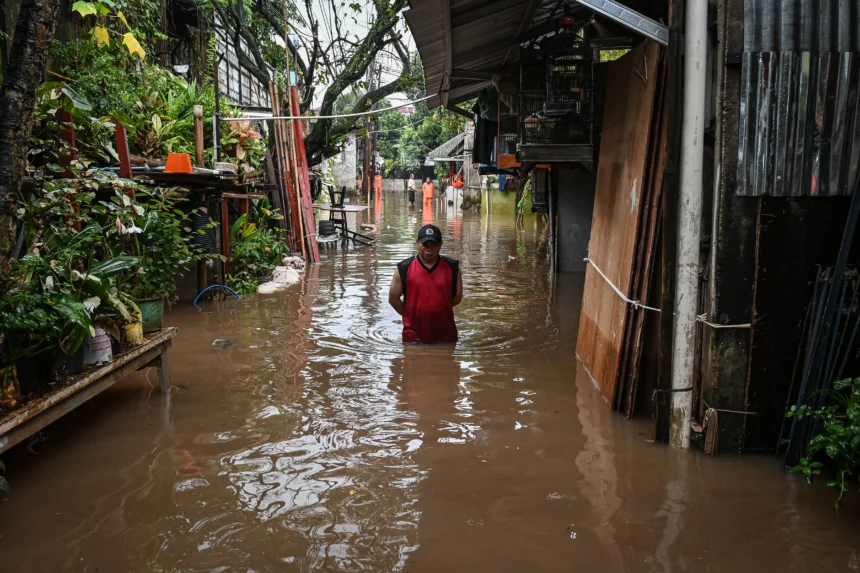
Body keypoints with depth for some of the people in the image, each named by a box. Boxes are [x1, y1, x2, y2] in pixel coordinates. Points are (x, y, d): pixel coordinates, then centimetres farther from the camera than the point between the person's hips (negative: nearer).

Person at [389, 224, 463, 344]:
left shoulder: (452, 267, 0)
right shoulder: (404, 268, -6)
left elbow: (457, 297, 7)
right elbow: (393, 298, -1)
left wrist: (438, 311, 5)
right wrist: (411, 315, 2)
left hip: (445, 334, 2)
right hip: (414, 335, -2)